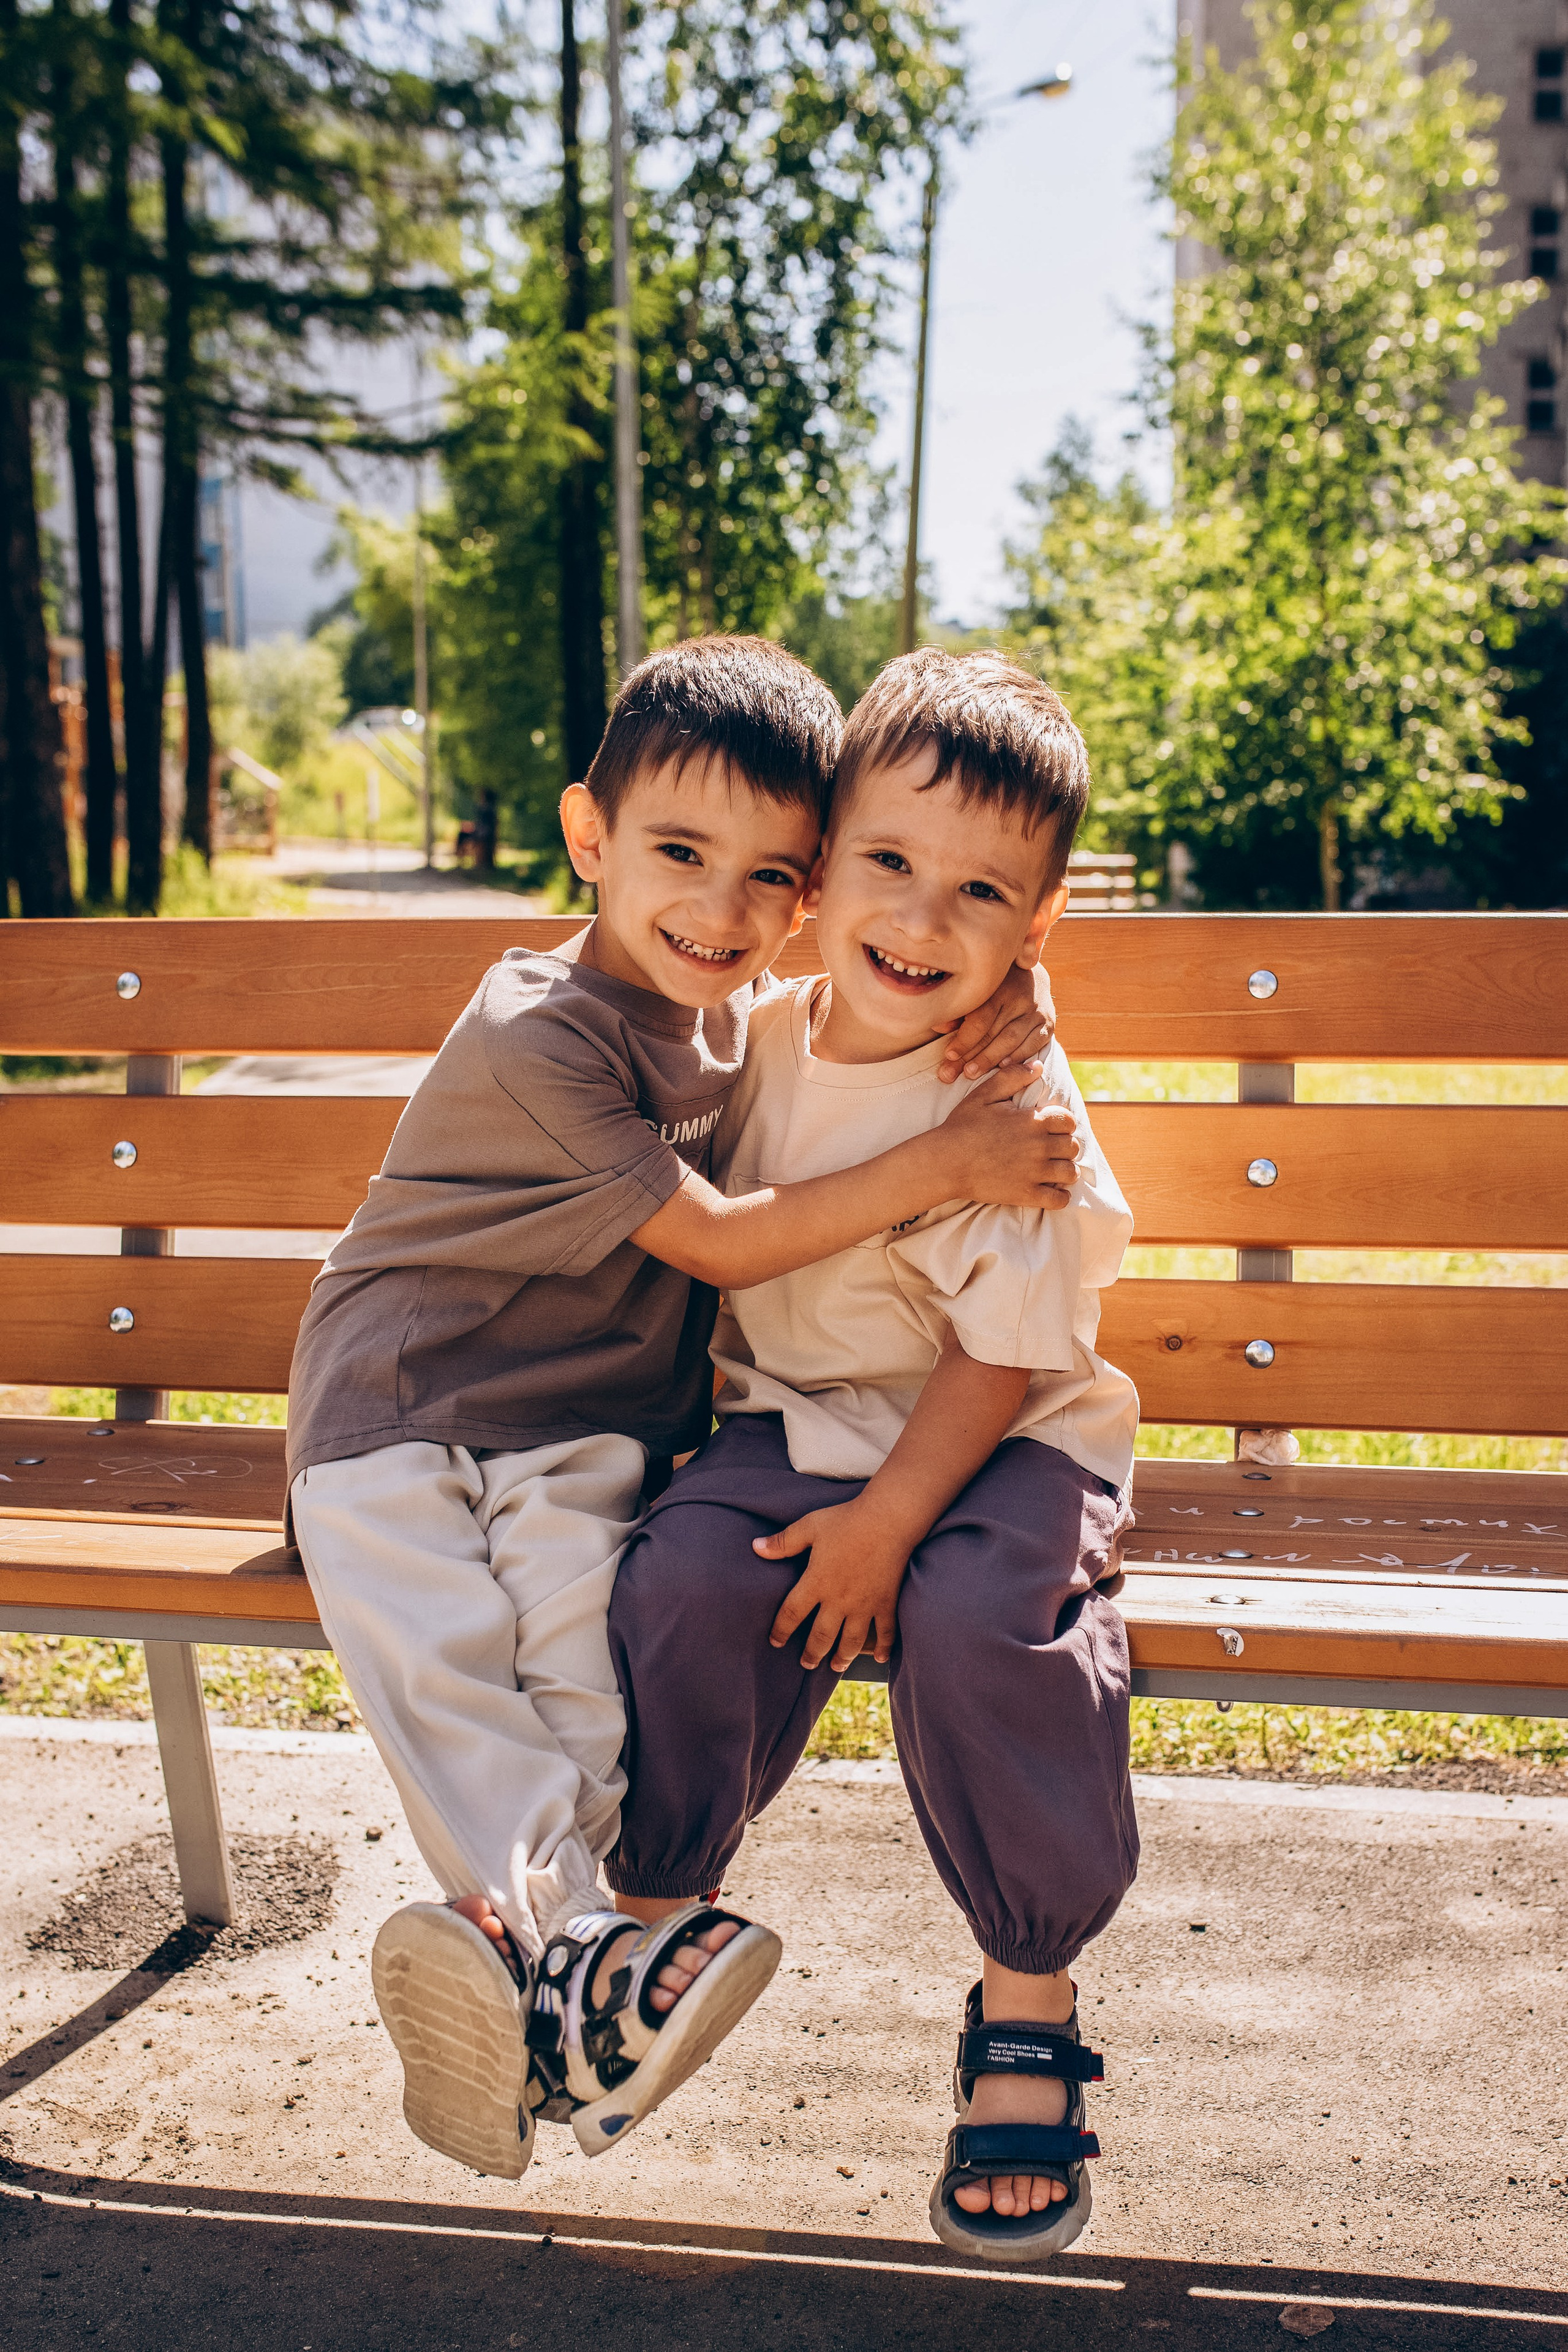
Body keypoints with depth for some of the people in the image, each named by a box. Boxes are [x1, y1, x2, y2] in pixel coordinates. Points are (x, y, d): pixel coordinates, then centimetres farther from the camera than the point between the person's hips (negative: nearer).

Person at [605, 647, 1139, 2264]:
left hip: (999, 1446, -4)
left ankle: (1028, 1999, -8)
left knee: (978, 1621, -32)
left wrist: (888, 1518, -21)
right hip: (797, 1422, 4)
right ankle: (656, 1913, 2)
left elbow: (1004, 1355, -15)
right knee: (683, 1580, -23)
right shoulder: (764, 1043, 1)